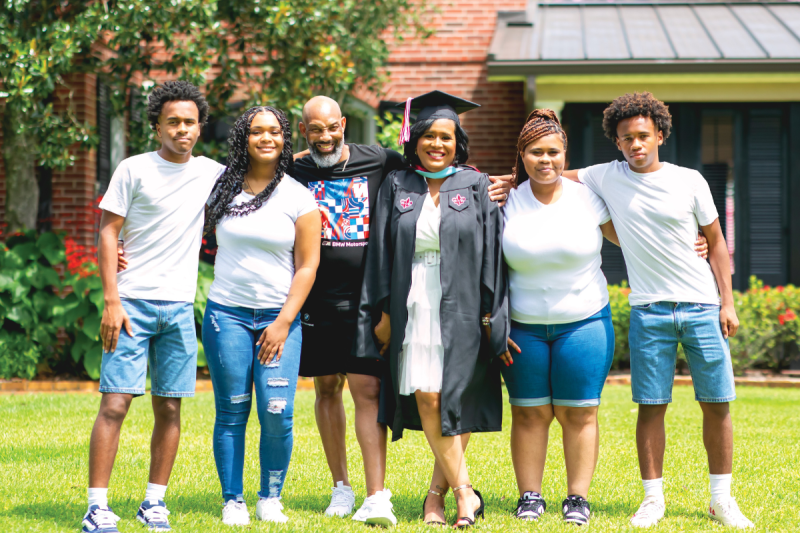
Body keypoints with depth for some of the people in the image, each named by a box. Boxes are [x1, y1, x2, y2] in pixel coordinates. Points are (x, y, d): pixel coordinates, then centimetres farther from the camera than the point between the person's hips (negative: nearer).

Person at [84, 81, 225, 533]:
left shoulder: (211, 173, 10)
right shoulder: (134, 170, 0)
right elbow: (108, 233, -2)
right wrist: (111, 301, -10)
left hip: (180, 308, 4)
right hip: (132, 303, -3)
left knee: (169, 408, 5)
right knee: (115, 403, -8)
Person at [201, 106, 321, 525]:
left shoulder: (299, 197, 2)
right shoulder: (221, 188, 6)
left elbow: (307, 266, 1)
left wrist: (283, 322, -7)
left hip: (280, 316, -1)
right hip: (227, 313, 1)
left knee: (277, 411, -9)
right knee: (231, 411, -1)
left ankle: (270, 500, 8)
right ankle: (232, 502, 10)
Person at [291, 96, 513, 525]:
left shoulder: (382, 163, 0)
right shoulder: (295, 172, 3)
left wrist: (484, 190, 0)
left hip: (365, 299, -2)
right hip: (317, 300, 2)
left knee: (367, 390, -7)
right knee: (327, 389, 10)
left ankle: (377, 497, -9)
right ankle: (341, 486, 23)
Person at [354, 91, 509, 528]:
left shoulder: (476, 187, 5)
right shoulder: (397, 187, 9)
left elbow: (492, 251, 2)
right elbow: (381, 251, 8)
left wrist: (490, 312, -4)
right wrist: (383, 311, 2)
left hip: (460, 309, -1)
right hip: (412, 307, 1)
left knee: (454, 400, -4)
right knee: (426, 398, -8)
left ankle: (438, 492, 7)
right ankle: (464, 492, -3)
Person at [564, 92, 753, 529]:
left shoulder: (689, 181, 0)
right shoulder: (607, 178, 2)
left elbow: (716, 242, 6)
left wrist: (727, 303, 1)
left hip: (702, 305, 0)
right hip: (649, 310, 0)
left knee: (717, 404, 1)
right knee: (651, 407, 0)